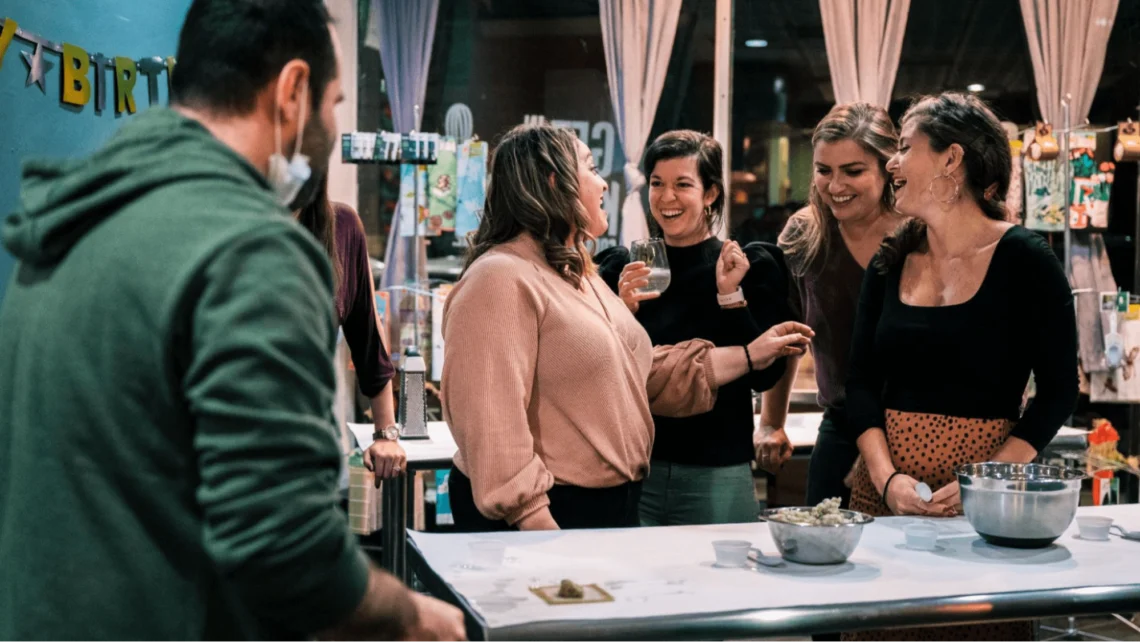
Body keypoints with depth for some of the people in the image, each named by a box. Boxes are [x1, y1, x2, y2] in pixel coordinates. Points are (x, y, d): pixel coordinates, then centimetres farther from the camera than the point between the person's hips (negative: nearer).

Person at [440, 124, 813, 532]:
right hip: (548, 516, -9)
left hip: (612, 506, 9)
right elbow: (491, 423, -24)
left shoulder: (579, 276, 16)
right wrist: (538, 527, -26)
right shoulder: (500, 281, -18)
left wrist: (751, 355, 18)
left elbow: (649, 374, 20)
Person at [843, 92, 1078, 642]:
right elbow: (862, 384, 3)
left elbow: (1058, 392, -7)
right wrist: (887, 477, -13)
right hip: (884, 491, 4)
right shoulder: (891, 263, 6)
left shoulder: (1026, 261, -6)